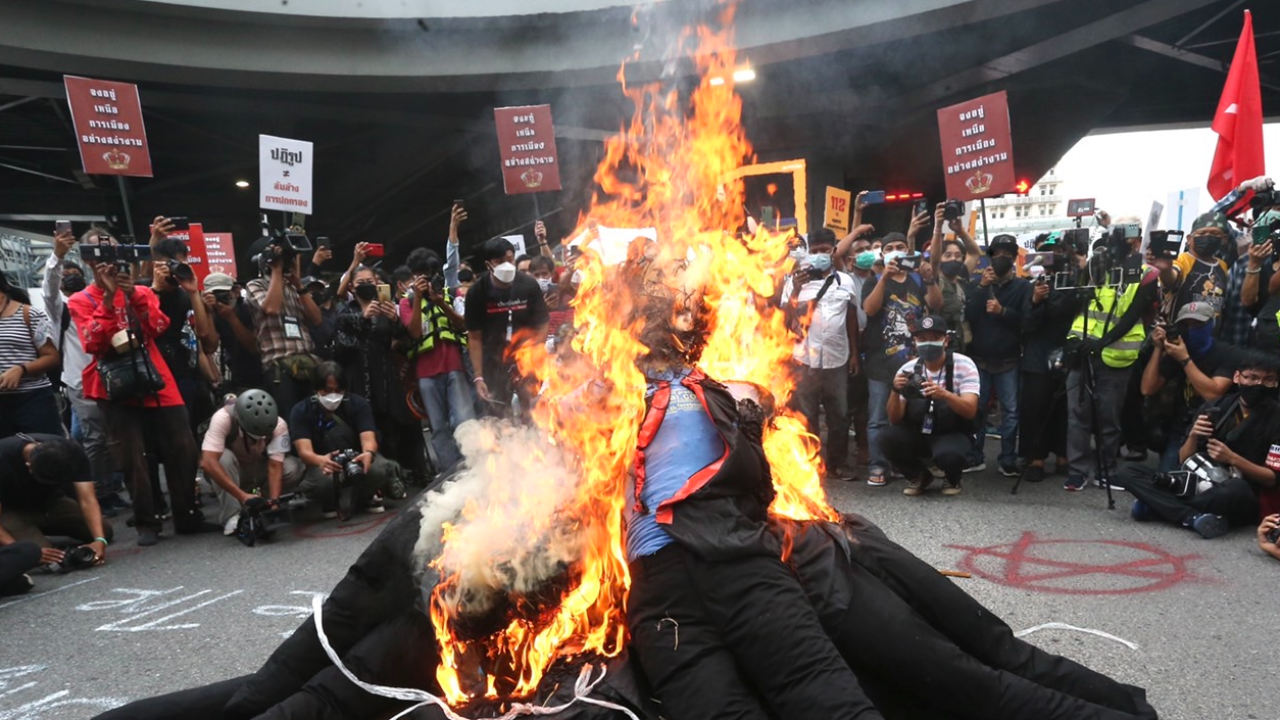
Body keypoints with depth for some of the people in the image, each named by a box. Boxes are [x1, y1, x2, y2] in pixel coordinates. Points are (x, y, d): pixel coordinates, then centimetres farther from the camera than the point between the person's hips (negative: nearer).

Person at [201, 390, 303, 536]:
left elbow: (275, 466, -30)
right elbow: (208, 462, -43)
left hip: (259, 470, 2)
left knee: (294, 469, -27)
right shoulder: (223, 418, -34)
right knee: (223, 457, -36)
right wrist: (242, 495, -49)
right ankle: (232, 516, -27)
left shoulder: (279, 425, -27)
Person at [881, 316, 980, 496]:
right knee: (888, 438, -26)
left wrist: (944, 394, -42)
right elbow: (895, 420, -8)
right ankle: (919, 476, 4)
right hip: (916, 434, 3)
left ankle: (952, 479, 4)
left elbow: (970, 411, -22)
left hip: (952, 435, -3)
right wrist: (896, 391, -28)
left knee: (949, 454, -36)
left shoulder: (964, 365, -12)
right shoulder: (908, 369, -5)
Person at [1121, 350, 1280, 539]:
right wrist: (1193, 436, -14)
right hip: (1197, 487, 4)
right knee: (1129, 473, -12)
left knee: (1237, 489, -40)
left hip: (1243, 502, -4)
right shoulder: (1216, 407, 5)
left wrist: (1232, 458, -20)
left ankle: (1155, 505, -23)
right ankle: (1194, 517, -30)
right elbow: (1183, 461, 5)